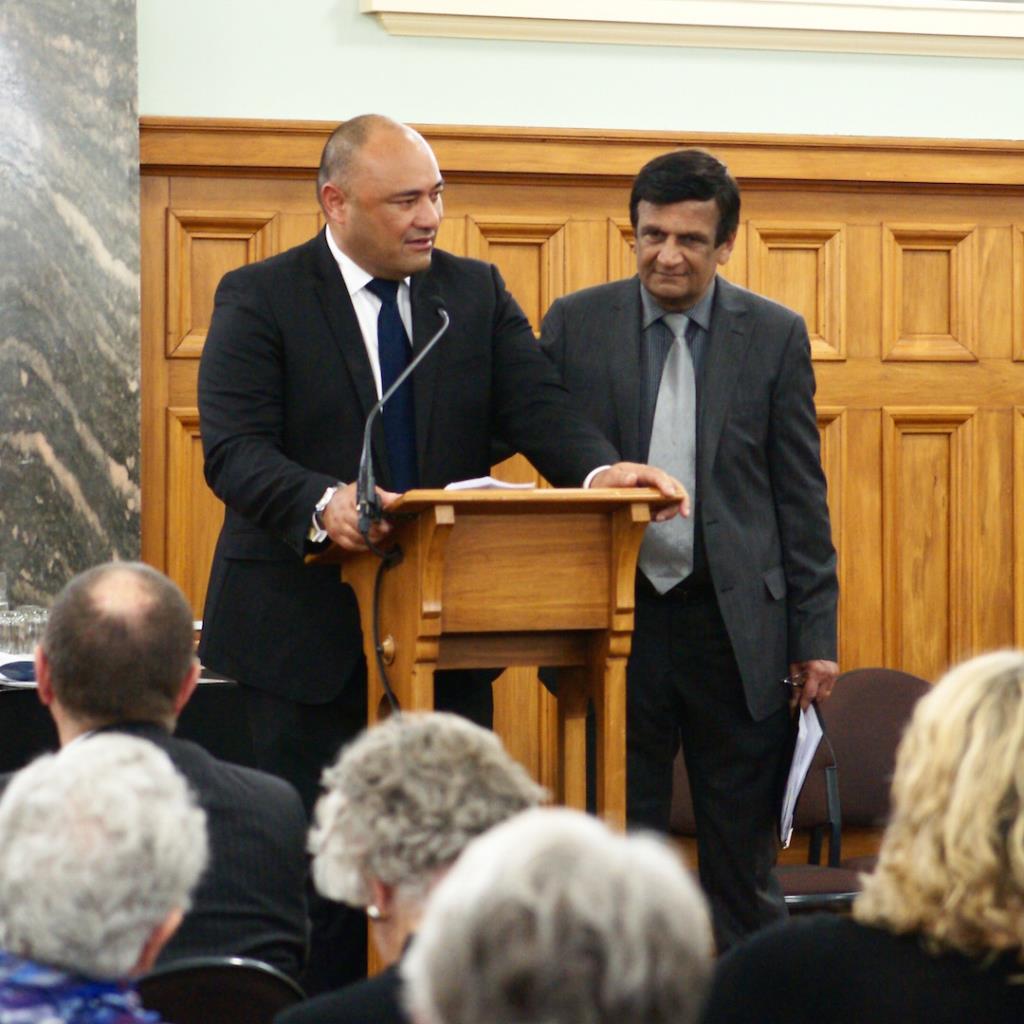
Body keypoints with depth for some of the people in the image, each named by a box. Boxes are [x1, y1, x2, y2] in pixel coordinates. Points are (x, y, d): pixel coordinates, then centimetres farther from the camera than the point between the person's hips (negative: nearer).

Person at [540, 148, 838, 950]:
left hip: (737, 622, 0)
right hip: (618, 615, 1)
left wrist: (815, 634, -1)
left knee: (744, 854, 6)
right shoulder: (575, 325, 4)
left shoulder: (774, 336, 3)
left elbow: (802, 497, 3)